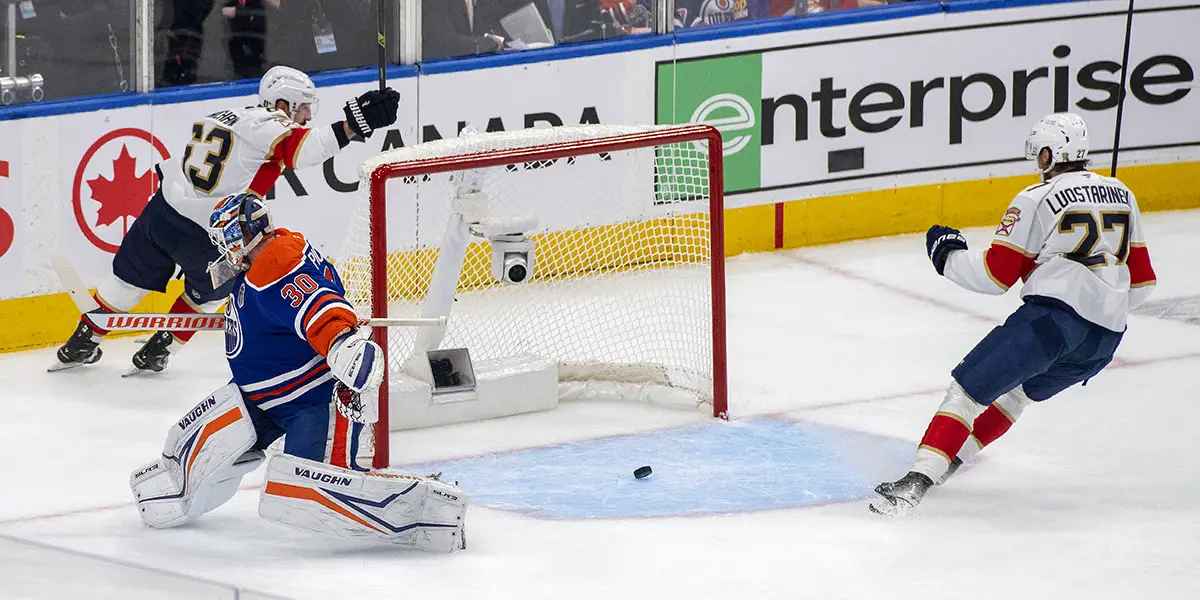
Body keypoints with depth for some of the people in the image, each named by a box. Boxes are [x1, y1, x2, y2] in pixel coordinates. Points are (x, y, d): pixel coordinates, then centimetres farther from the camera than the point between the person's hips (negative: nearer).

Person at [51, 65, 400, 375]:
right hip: (205, 237, -6)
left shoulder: (217, 118, 16)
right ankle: (158, 352, 27)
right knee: (209, 288, 23)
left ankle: (81, 344, 32)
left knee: (129, 280, 22)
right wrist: (355, 124, -35)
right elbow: (305, 149, -29)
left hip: (161, 213, 6)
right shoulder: (269, 126, -11)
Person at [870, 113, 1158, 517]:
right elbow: (1141, 281, 21)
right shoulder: (1121, 195, 19)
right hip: (1106, 338, 7)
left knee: (968, 388, -6)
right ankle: (955, 459, 29)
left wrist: (948, 256, 15)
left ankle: (917, 481, -20)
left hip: (1056, 313, -7)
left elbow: (995, 275, -1)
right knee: (1018, 388, 30)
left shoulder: (1037, 200, 0)